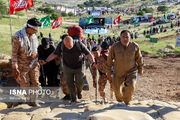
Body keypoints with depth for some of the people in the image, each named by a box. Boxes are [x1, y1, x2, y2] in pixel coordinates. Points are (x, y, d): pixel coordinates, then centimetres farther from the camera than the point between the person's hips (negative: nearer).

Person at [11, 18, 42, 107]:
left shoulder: (34, 36, 0)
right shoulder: (18, 37, -18)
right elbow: (14, 54, -15)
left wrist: (35, 54, -10)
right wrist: (15, 68, -15)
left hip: (33, 65, 5)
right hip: (22, 66, -4)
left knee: (35, 83, 7)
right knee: (25, 85, 8)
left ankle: (33, 101, 25)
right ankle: (29, 100, 32)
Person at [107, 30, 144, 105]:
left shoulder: (135, 46, -14)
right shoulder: (115, 46, -15)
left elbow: (139, 58, 2)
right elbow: (110, 58, -2)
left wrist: (140, 69, 10)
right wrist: (109, 70, 4)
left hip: (131, 72, -1)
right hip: (118, 72, 1)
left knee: (130, 86, -21)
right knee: (117, 89, 10)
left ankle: (126, 101, 9)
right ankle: (120, 101, 45)